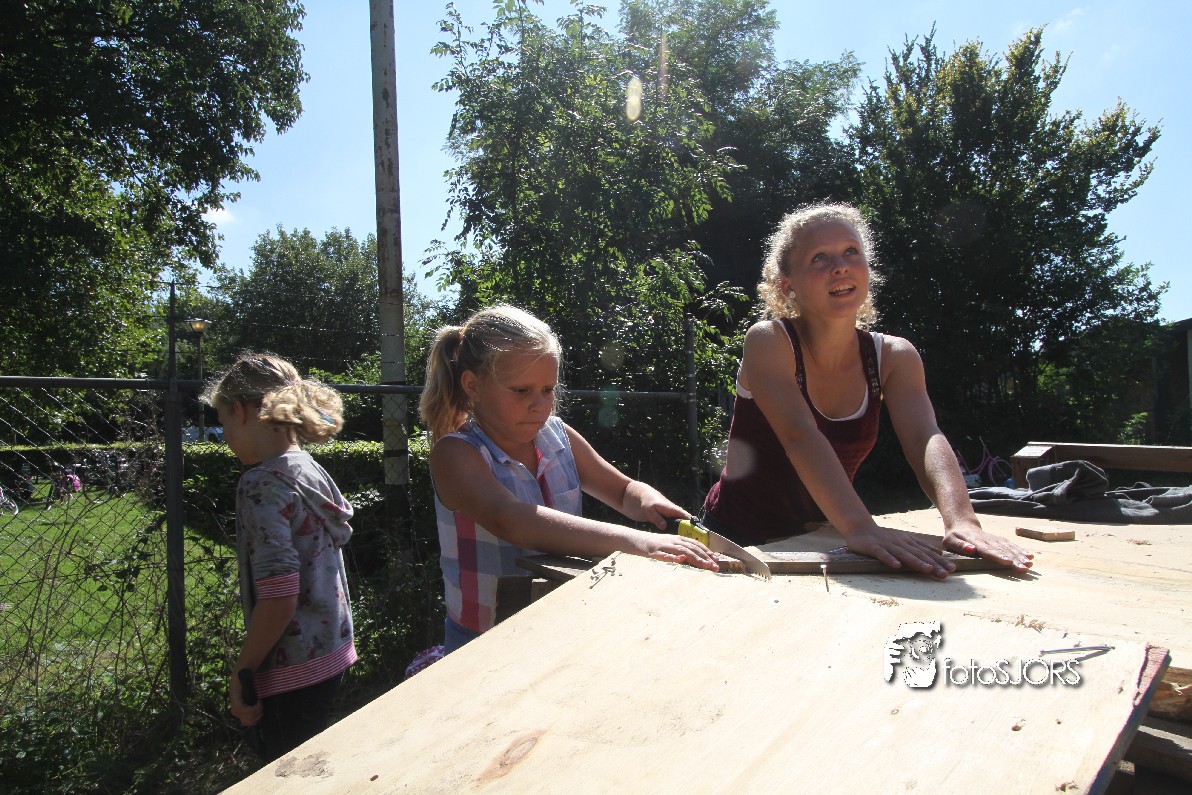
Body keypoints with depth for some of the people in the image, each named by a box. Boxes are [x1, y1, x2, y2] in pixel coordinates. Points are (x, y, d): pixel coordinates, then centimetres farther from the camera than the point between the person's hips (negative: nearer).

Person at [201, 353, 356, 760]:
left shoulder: (263, 484, -18)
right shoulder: (312, 471, 7)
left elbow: (279, 596, -24)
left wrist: (241, 672, -11)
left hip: (292, 671, -8)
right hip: (332, 653, 8)